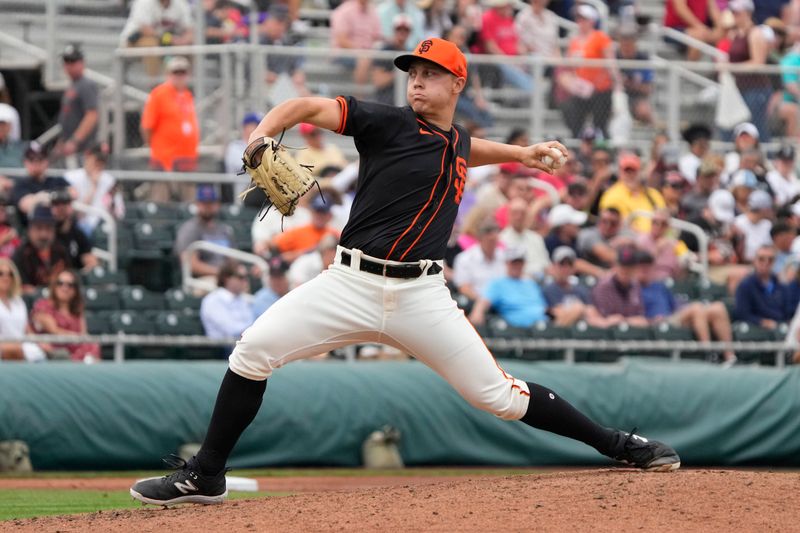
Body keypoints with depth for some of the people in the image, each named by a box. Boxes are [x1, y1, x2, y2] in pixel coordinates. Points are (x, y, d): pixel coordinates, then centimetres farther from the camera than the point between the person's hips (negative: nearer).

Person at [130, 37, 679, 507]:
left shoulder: (459, 144, 13)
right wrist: (259, 140, -29)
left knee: (496, 393, -2)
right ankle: (206, 476, -5)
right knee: (254, 350, -17)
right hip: (351, 283, -2)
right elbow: (306, 106, -12)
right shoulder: (388, 124, -1)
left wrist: (519, 153, 34)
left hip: (421, 295, 2)